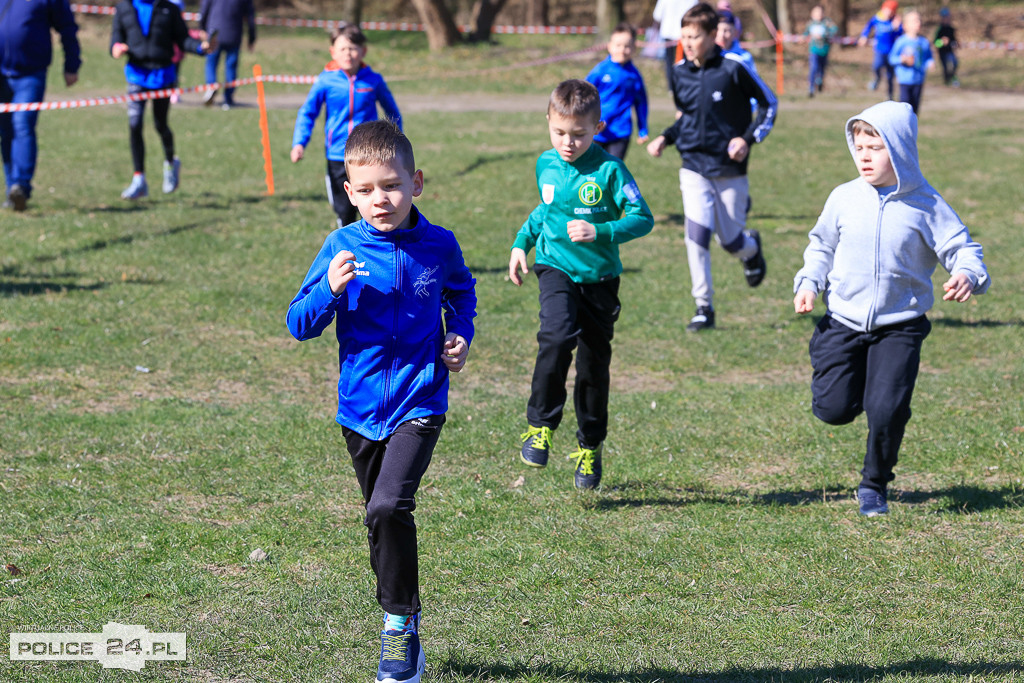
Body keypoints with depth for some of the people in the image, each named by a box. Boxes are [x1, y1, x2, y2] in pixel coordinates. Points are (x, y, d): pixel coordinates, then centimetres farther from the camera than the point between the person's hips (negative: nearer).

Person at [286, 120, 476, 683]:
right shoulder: (341, 247, -7)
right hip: (361, 406, 3)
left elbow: (461, 293, 19)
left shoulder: (438, 246, -5)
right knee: (384, 517, 15)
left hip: (420, 401, -3)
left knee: (389, 506, -22)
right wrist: (331, 290, -23)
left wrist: (460, 336, 1)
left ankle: (400, 624, -6)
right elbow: (299, 325, -6)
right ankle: (404, 633, 32)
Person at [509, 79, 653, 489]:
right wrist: (521, 242, 15)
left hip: (599, 275, -2)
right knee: (557, 337, -25)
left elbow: (642, 219, -13)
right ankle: (540, 425, -11)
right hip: (556, 269, 2)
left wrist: (599, 232, -25)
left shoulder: (609, 170, -13)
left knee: (594, 361, 7)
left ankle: (590, 446, 26)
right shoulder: (546, 165, 2)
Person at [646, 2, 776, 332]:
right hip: (694, 167, 3)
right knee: (696, 234, -14)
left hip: (730, 171, -3)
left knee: (731, 241, 6)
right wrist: (665, 138, 1)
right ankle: (704, 308, -5)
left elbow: (768, 103, -2)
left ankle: (752, 248, 45)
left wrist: (748, 138, -13)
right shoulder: (680, 73, 2)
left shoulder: (733, 68, -13)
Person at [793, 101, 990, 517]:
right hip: (844, 321, 2)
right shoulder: (843, 199, 0)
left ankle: (875, 485, 12)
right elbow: (822, 246, 14)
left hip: (899, 326, -2)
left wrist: (967, 274, -29)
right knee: (834, 410, -5)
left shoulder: (925, 205, -7)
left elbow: (961, 247, -6)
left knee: (887, 412, -13)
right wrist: (809, 283, -2)